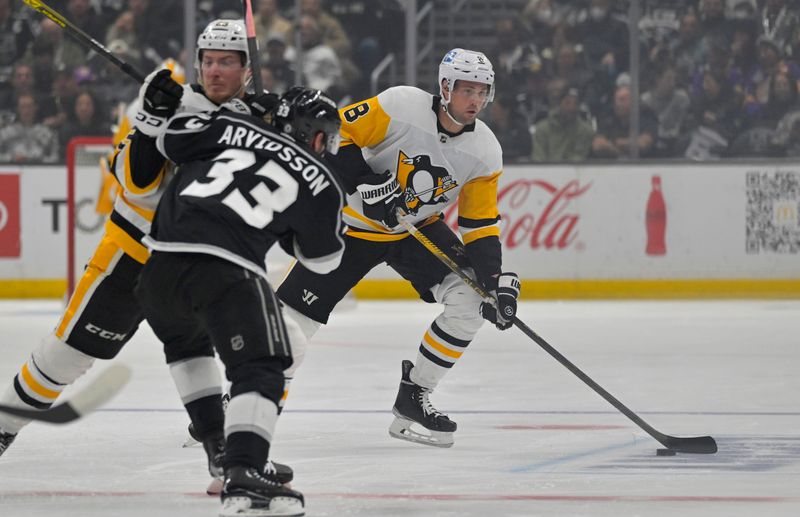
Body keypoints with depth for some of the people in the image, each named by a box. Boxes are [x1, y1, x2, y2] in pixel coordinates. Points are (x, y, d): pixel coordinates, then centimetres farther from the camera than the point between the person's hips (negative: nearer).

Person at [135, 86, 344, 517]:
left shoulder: (236, 128, 20)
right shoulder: (322, 185, 14)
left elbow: (171, 140, 19)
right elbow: (323, 259, 24)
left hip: (161, 260, 5)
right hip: (226, 270, -5)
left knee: (185, 340, 33)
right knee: (259, 371, -7)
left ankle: (220, 445, 32)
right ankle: (242, 479, -28)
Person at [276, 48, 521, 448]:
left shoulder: (485, 152, -11)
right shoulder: (400, 106, -24)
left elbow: (480, 225, -6)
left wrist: (499, 280, -18)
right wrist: (365, 184, -29)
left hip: (419, 227, 4)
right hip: (355, 222, -4)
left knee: (470, 301, -15)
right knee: (297, 313, -8)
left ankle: (413, 398, 0)